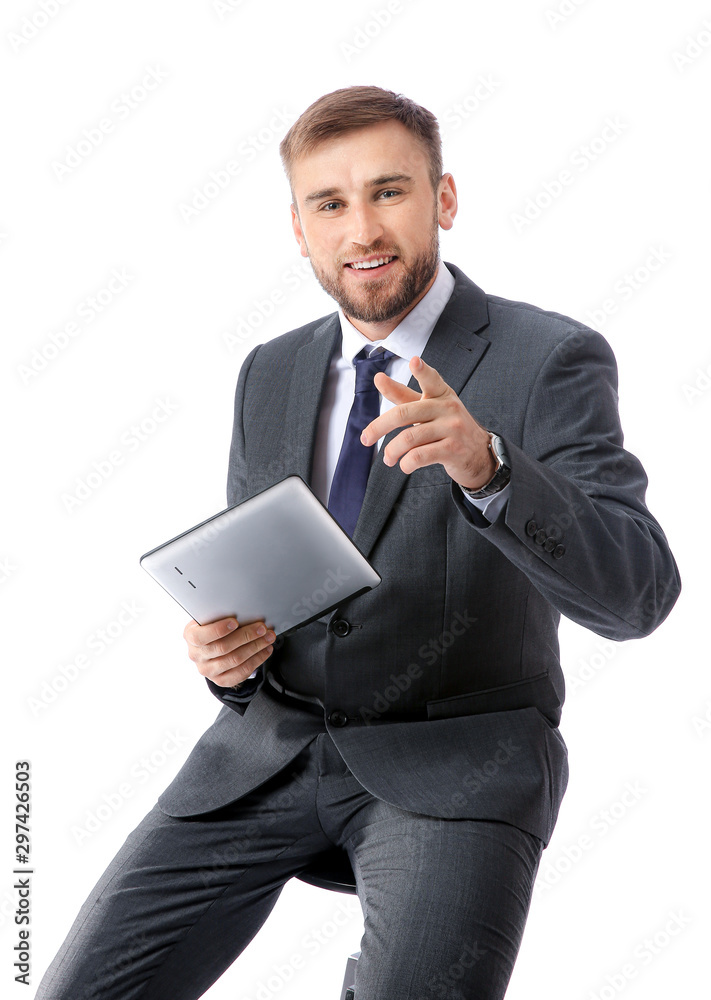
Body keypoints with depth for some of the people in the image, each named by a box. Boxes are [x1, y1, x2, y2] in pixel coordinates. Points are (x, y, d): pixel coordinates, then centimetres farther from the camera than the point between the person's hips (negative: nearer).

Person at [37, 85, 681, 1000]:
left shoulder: (550, 360, -7)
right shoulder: (270, 375, 11)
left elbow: (636, 594, -18)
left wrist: (485, 466, -36)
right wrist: (223, 649, -8)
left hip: (456, 761, -4)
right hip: (271, 747, 5)